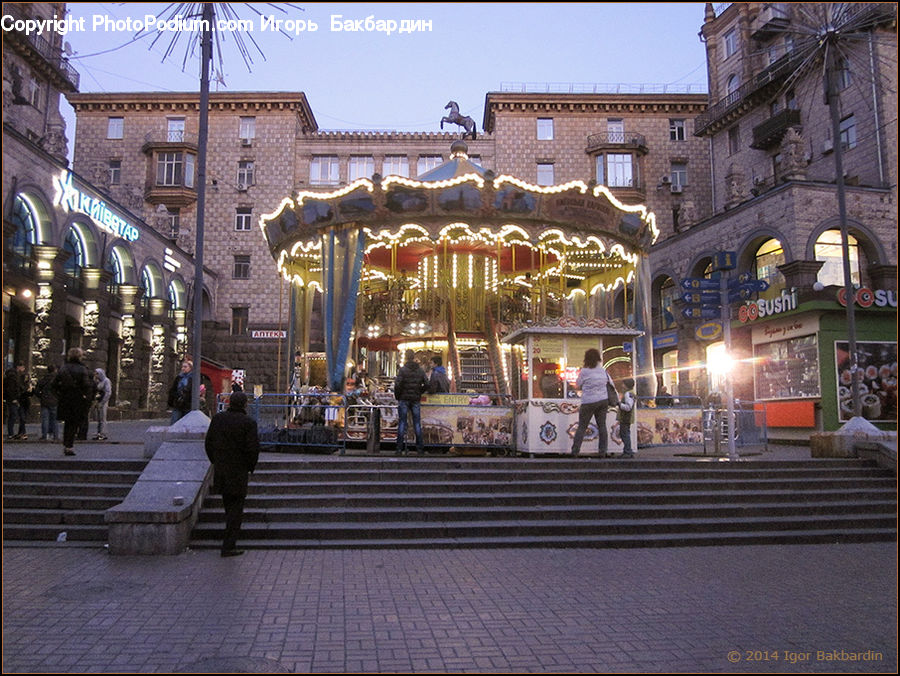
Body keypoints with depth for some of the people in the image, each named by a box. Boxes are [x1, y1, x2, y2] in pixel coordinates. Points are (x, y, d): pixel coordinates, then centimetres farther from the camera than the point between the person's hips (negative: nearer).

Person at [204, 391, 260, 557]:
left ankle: (230, 540, 31)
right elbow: (253, 448, -16)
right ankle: (228, 546, 3)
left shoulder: (217, 418, 0)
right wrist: (250, 468, 0)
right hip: (239, 471, -5)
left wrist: (215, 462, 15)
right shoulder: (248, 422, -14)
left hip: (220, 469, 5)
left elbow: (209, 442, 5)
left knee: (229, 505, 20)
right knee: (236, 508, 4)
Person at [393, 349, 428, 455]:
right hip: (416, 400, 3)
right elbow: (426, 384, 1)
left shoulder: (403, 369, -8)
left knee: (402, 423, 2)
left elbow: (397, 384, -15)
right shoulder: (420, 370, 3)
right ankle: (420, 448, 8)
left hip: (404, 399, -3)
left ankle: (400, 448, 2)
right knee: (417, 423, 7)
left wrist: (397, 396, -1)